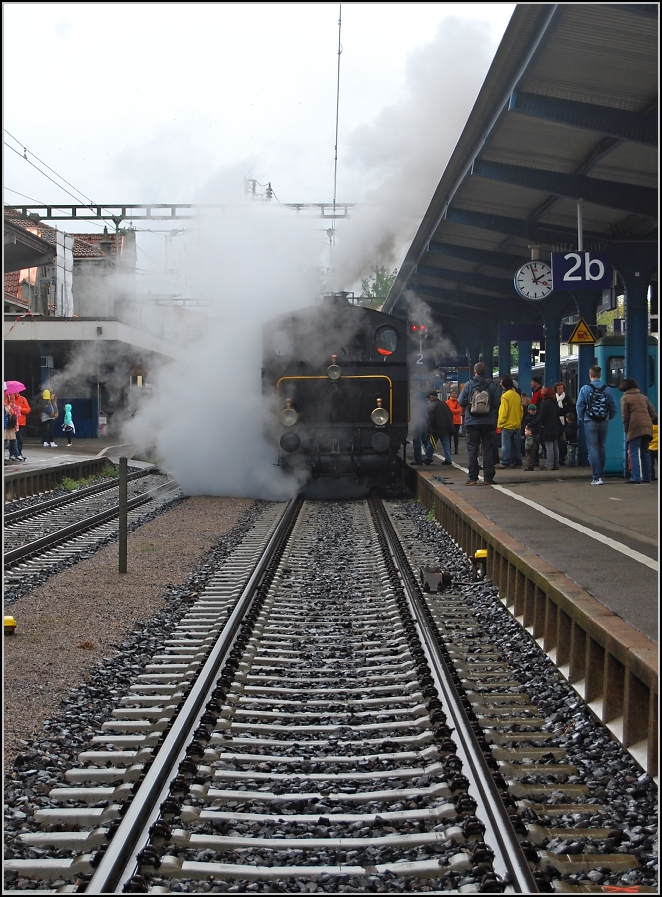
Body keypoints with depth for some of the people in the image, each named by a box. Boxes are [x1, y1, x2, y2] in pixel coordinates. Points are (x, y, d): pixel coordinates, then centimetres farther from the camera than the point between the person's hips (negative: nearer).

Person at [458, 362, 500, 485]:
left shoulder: (468, 385, -6)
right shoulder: (492, 385, -5)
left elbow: (461, 402, -3)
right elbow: (496, 404, -3)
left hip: (472, 422, 0)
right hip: (488, 422, 0)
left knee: (472, 450, 5)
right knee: (488, 449, 6)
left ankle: (473, 478, 2)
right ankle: (488, 477, 3)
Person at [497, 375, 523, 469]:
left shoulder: (505, 396, -14)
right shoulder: (517, 396, 7)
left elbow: (503, 412, -16)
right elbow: (521, 410, 13)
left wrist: (500, 422, -7)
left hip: (507, 425, -7)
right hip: (517, 425, 7)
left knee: (506, 445, -5)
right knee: (515, 444, 12)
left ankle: (504, 463, -7)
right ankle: (517, 462, 14)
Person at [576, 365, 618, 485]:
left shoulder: (585, 388, -6)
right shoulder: (607, 389, 1)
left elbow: (580, 406, -8)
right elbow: (613, 407, 0)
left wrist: (580, 419, 7)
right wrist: (609, 418, 16)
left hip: (590, 422, -3)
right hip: (604, 422, 3)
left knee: (592, 449, -2)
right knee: (601, 448, 17)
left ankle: (597, 477, -10)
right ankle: (600, 474, 22)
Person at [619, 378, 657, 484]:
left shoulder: (625, 398, 6)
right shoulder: (643, 397, 19)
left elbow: (625, 417, 2)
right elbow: (652, 413, 14)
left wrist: (626, 430, 8)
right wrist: (656, 421, 21)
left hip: (634, 427, -5)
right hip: (647, 427, 5)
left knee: (634, 453, -5)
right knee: (644, 452, 13)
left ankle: (636, 477, -14)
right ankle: (646, 477, 12)